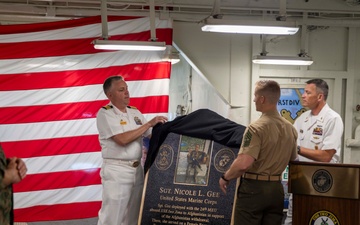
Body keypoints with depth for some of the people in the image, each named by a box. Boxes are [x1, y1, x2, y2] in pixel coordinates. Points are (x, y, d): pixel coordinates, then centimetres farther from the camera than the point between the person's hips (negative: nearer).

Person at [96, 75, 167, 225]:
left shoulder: (135, 112, 11)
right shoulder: (104, 113, -9)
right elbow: (122, 139, -20)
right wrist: (149, 124, -16)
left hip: (137, 170, 6)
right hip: (116, 172, -6)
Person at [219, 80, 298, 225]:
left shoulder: (256, 128, -18)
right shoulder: (290, 128, 5)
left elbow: (243, 164, -26)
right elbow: (292, 159, 16)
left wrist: (225, 178, -9)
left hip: (254, 188, -7)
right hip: (276, 188, 7)